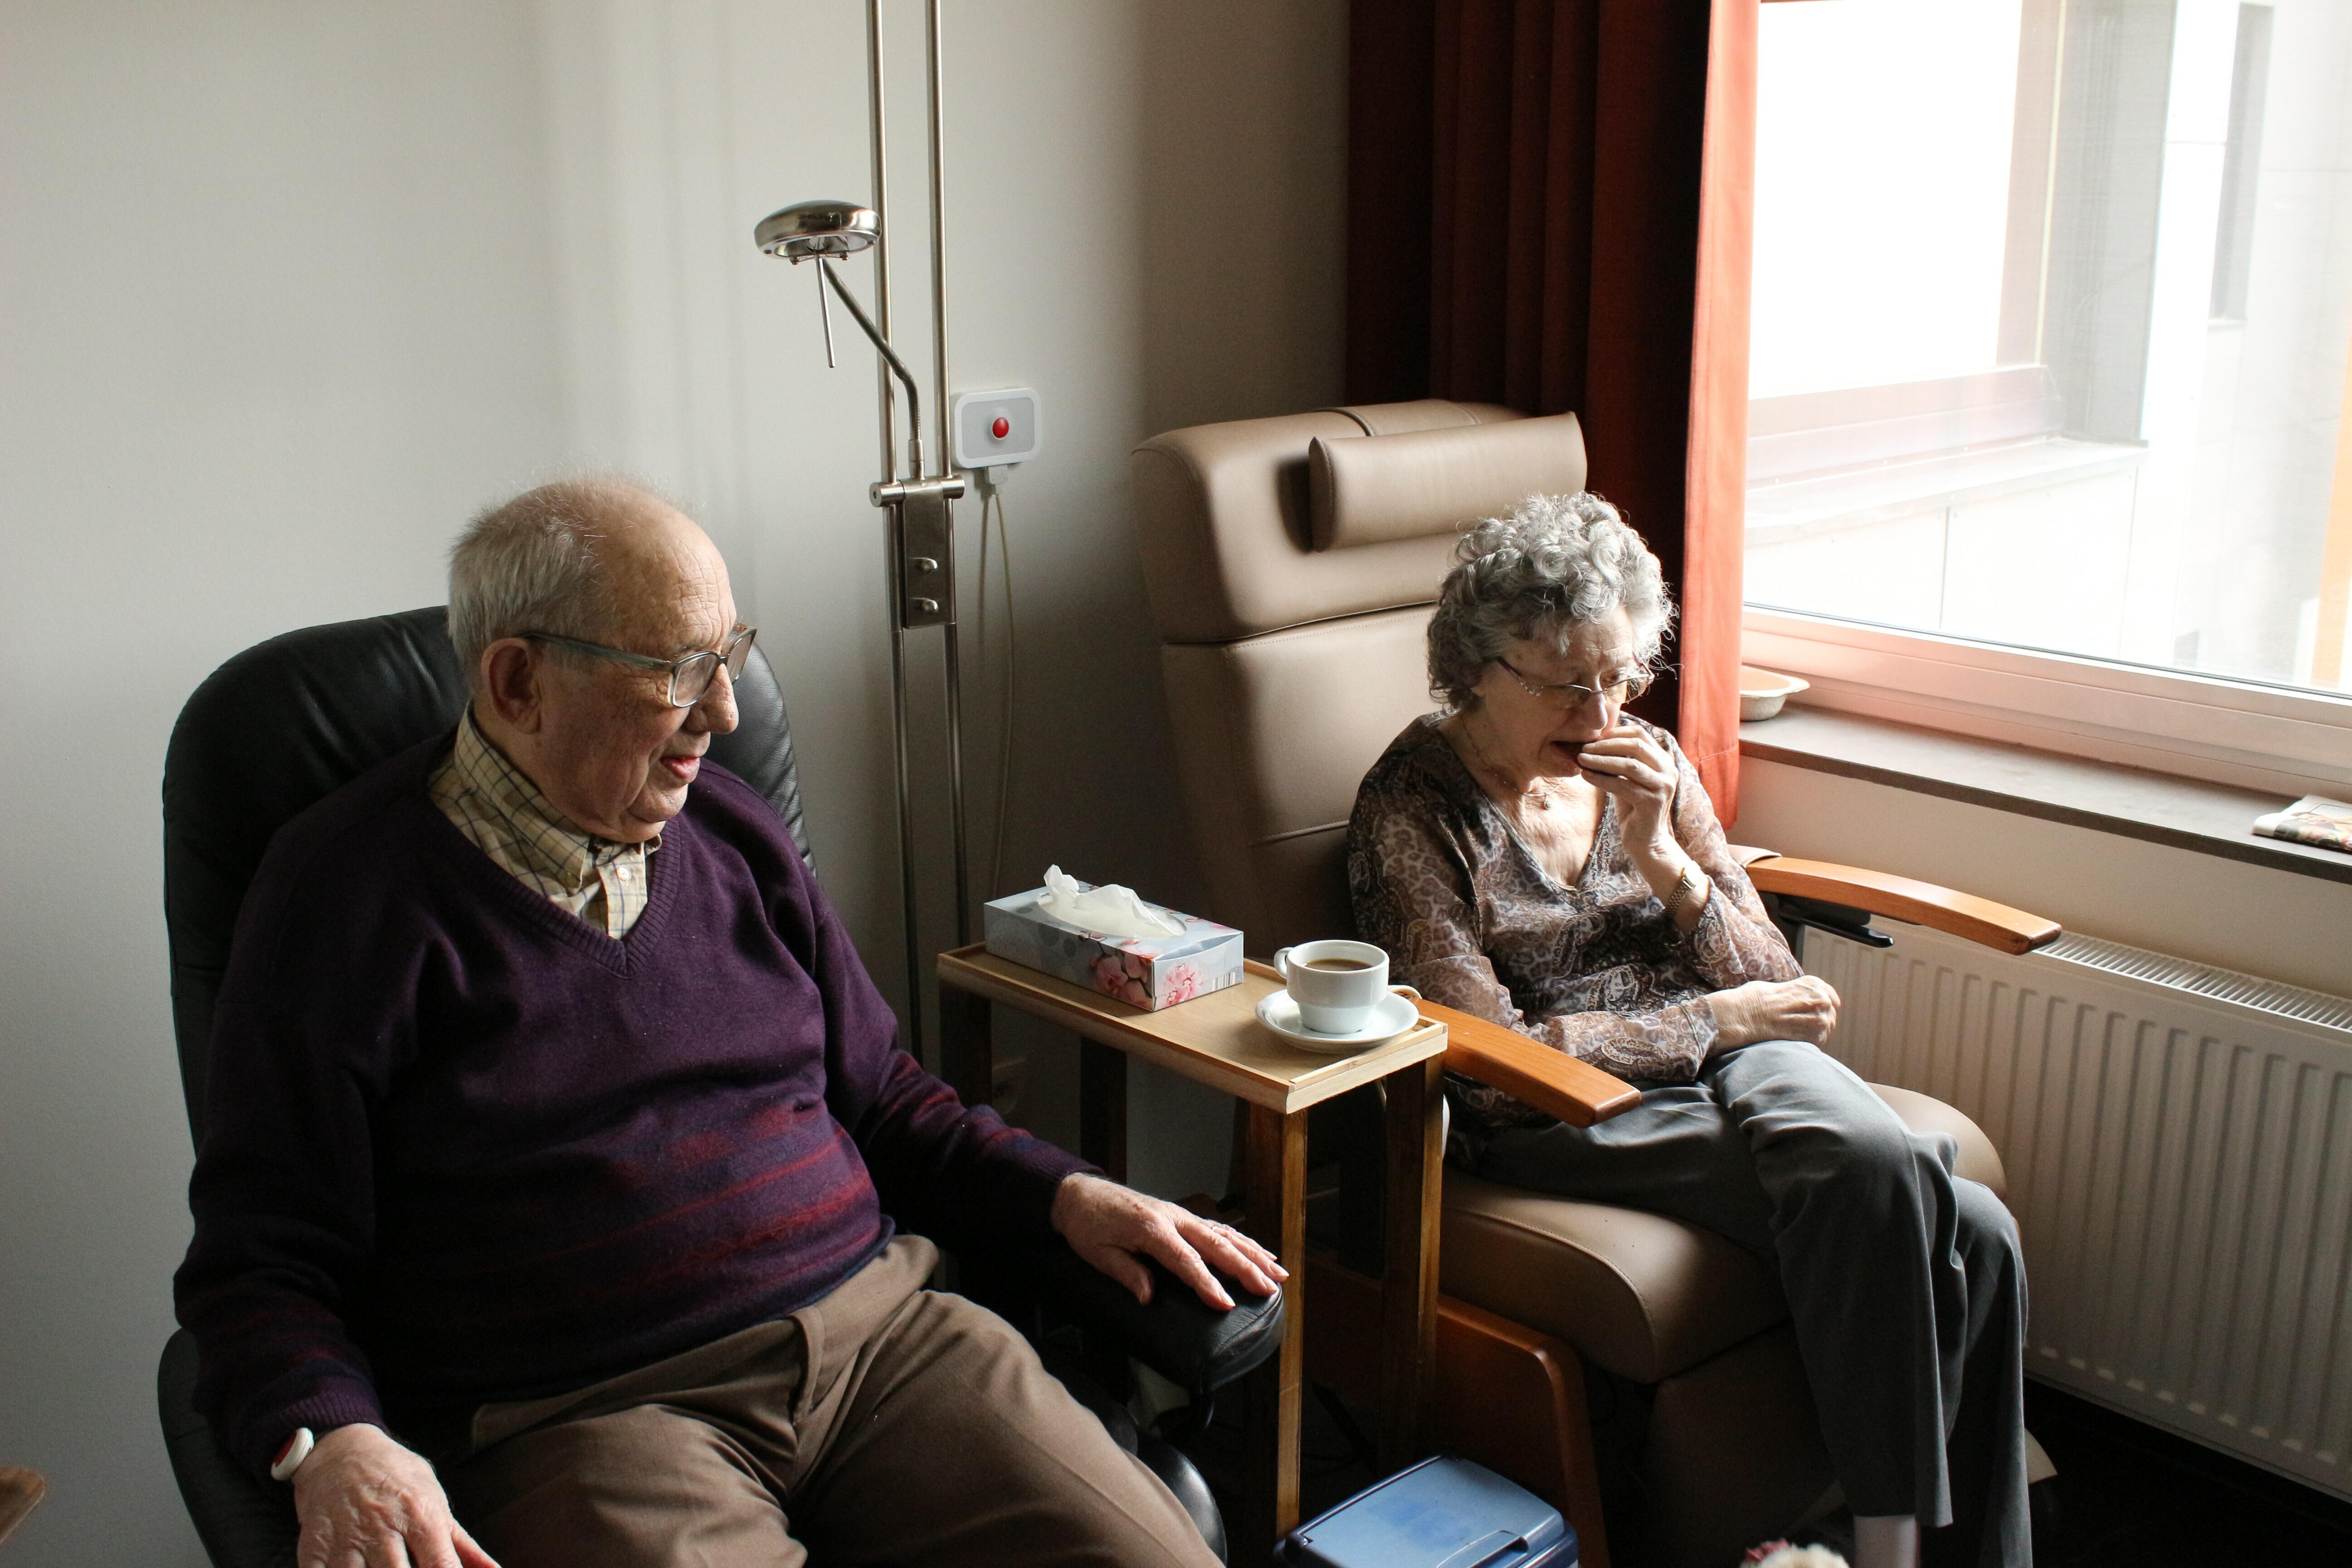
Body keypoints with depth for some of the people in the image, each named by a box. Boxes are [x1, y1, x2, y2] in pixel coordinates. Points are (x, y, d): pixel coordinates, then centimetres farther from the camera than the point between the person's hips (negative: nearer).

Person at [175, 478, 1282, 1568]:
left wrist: (1066, 1195, 8)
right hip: (587, 1407, -4)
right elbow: (261, 1258, -2)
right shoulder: (350, 891, -1)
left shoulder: (733, 833, 15)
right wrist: (331, 1443, -22)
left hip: (877, 1325, 4)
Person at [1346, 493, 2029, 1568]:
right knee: (1874, 1172, -29)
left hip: (1730, 1067, 6)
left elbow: (1771, 988, 7)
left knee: (1973, 1238, -21)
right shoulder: (1411, 811, -6)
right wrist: (1716, 1019, -10)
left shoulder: (1647, 764, 9)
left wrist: (1662, 857, -10)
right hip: (1564, 1119, -5)